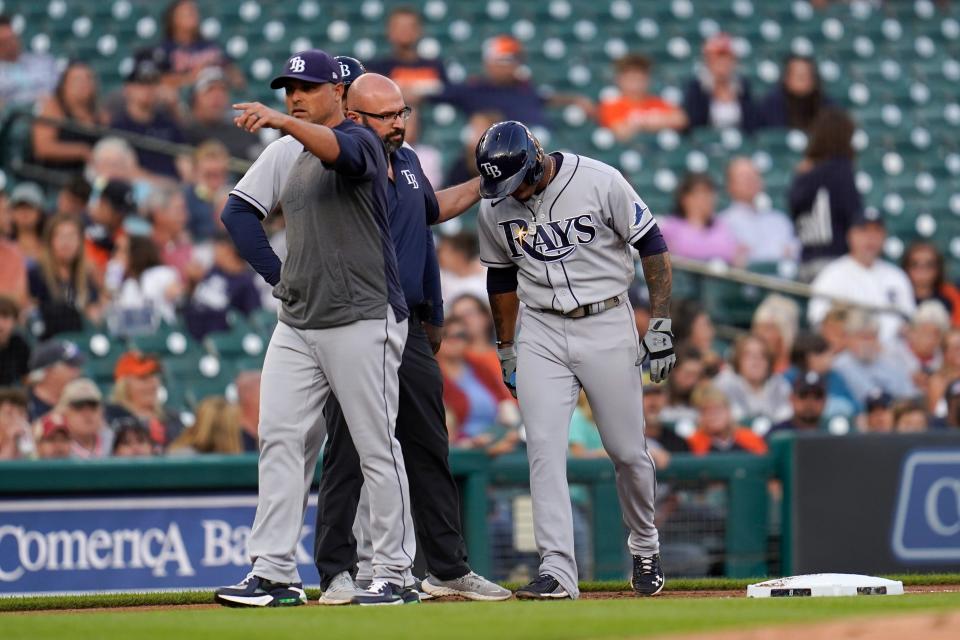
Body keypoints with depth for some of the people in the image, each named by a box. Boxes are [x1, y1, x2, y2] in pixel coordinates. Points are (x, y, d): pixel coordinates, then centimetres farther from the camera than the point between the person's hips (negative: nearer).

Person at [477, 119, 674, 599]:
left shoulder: (600, 182, -14)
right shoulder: (494, 208, -2)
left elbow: (651, 245, -6)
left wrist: (660, 324, -8)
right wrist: (506, 352, 17)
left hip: (606, 326, -2)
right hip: (541, 334, 2)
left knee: (627, 450, 4)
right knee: (544, 449, -10)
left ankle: (644, 547, 29)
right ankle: (556, 571, -11)